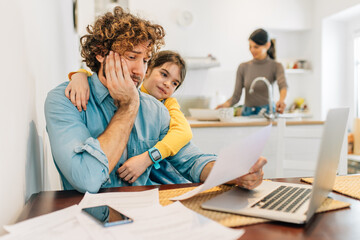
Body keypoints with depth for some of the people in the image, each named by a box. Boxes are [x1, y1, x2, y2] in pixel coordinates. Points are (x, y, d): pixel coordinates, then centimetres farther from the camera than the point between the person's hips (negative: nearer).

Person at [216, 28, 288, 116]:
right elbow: (236, 96, 2)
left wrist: (281, 100, -42)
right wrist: (225, 104, -19)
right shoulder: (243, 67, 6)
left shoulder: (276, 66, -1)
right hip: (247, 114, 2)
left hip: (267, 112, -2)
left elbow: (283, 86, -20)